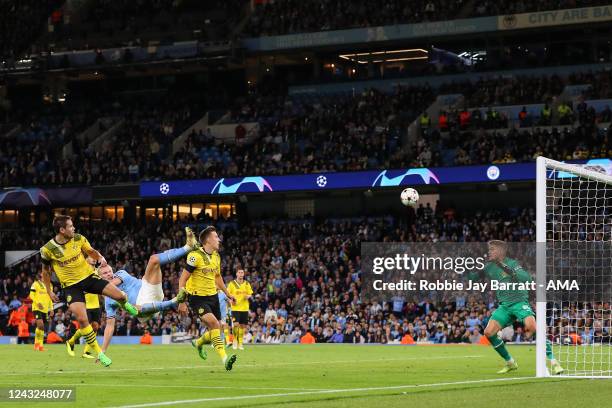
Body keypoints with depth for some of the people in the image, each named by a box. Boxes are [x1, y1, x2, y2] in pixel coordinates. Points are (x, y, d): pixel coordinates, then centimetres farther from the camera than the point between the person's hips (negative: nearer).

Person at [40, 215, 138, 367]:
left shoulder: (78, 239, -6)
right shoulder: (48, 249, -13)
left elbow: (91, 251, 10)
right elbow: (45, 271, 3)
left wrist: (100, 257, -12)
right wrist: (49, 291, 6)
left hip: (88, 277, 3)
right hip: (71, 285, -3)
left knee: (120, 295, -9)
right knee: (82, 319, -17)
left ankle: (125, 304, 33)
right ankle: (99, 353, -2)